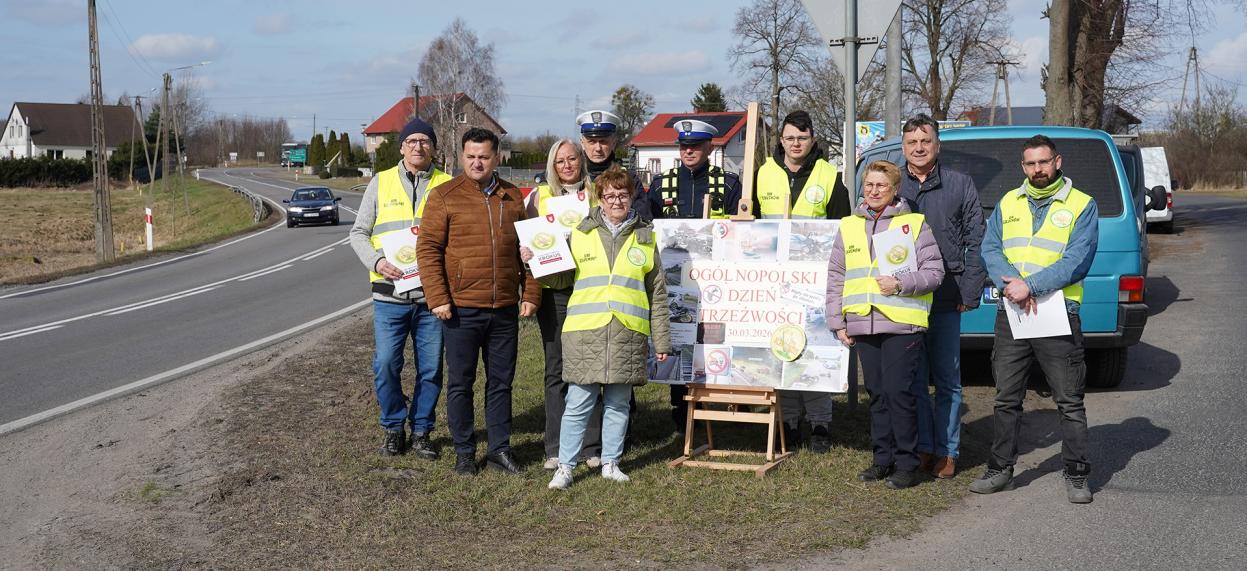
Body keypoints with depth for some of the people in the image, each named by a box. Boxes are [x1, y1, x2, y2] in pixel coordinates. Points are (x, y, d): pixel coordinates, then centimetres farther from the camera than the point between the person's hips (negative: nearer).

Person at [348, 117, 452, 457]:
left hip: (431, 293, 0)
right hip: (389, 294, 0)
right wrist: (376, 261, -9)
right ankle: (393, 428, 16)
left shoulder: (446, 186, 8)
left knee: (430, 368, 4)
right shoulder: (381, 183, 8)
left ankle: (421, 431, 19)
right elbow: (359, 232, 9)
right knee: (386, 364, -2)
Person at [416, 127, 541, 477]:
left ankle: (500, 449, 21)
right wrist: (438, 299, -12)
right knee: (460, 383, 6)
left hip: (505, 309, 3)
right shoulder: (444, 196, -3)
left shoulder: (513, 198, 10)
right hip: (461, 309, -3)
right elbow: (428, 250, -5)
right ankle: (464, 452, 16)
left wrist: (530, 294, 6)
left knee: (501, 381, 11)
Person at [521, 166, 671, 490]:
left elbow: (657, 293, 11)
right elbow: (560, 278, 13)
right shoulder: (580, 234, 7)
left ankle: (610, 463, 21)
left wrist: (661, 340, 9)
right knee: (578, 404, -1)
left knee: (618, 404, 9)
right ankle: (565, 466, 7)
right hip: (586, 332, -1)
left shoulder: (645, 238, 10)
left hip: (628, 335, 1)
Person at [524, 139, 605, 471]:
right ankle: (555, 449, 8)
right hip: (554, 291, 0)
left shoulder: (597, 195, 10)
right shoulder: (540, 196, 10)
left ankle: (592, 446, 7)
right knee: (556, 369, 3)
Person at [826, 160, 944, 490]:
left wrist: (901, 284, -15)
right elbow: (835, 277, 17)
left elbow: (934, 272, 0)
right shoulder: (849, 227, 14)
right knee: (877, 394, 10)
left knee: (899, 392, -7)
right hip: (862, 327, 4)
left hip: (902, 325, -4)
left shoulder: (914, 224, 3)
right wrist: (837, 322, 10)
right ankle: (883, 459, 20)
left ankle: (906, 463, 2)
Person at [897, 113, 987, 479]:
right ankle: (922, 448, 14)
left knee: (947, 380, 5)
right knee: (913, 380, 5)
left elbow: (976, 243, 4)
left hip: (947, 300, -1)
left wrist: (969, 293, -3)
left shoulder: (960, 186, 6)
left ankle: (947, 452, 13)